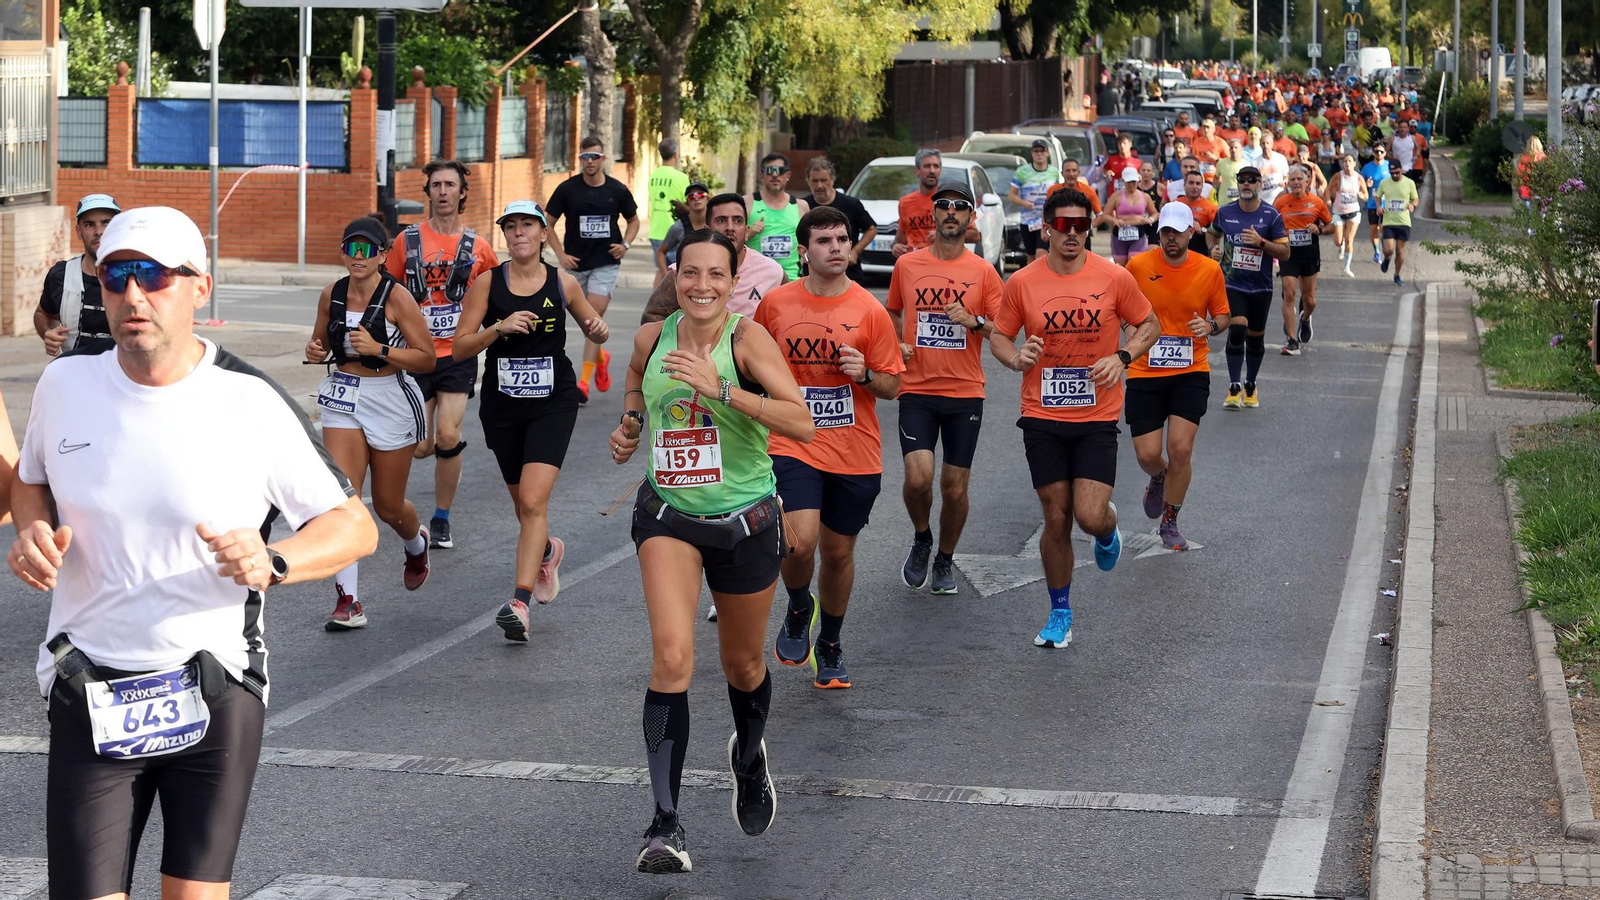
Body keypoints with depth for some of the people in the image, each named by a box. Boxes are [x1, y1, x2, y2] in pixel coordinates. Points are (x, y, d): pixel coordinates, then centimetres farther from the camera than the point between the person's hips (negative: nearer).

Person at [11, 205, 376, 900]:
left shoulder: (253, 405, -9)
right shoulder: (65, 384, 1)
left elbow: (355, 525, -3)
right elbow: (29, 478, 21)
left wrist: (271, 563, -22)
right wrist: (34, 532, -2)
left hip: (216, 696, -1)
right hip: (91, 703, 1)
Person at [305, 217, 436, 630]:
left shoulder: (396, 297, -13)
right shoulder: (332, 295, 1)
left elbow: (427, 358, -12)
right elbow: (320, 340, 19)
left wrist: (378, 349, -24)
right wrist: (315, 350, -5)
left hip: (390, 401, -3)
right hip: (342, 399, 3)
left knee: (388, 506, 10)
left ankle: (416, 543, 48)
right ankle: (348, 601, -12)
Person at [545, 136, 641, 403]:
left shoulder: (617, 190, -1)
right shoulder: (567, 189, -3)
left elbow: (633, 221, 15)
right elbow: (547, 223, 4)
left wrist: (625, 244, -2)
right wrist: (561, 254, -5)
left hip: (606, 263, -2)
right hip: (575, 263, 2)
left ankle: (583, 381, -11)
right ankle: (601, 358, 41)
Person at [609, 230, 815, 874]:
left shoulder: (747, 339, -14)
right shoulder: (651, 337, -2)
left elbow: (803, 423, -26)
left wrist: (720, 389, -32)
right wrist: (630, 422, 4)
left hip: (745, 519, -1)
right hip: (668, 514, 1)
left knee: (743, 665, 17)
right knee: (672, 656, -20)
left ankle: (749, 757, 53)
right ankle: (665, 826, -19)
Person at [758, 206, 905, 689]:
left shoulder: (869, 311, -3)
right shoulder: (776, 304, -1)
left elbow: (893, 386, 2)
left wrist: (865, 374, -18)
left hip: (855, 453, 1)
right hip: (793, 446, -1)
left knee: (839, 551, 11)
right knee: (801, 541, -21)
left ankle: (830, 646, 33)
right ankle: (799, 609, 12)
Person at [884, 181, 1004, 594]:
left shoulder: (983, 271, 1)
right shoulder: (907, 265, 5)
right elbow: (892, 312, 21)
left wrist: (974, 322, -16)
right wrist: (896, 345, 3)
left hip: (965, 393, 0)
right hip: (917, 390, 0)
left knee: (955, 487, 4)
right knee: (918, 476, -17)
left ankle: (945, 559, 27)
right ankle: (921, 539, 13)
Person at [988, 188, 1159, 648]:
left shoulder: (1114, 278, -4)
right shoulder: (1022, 283, -2)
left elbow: (1149, 324, 8)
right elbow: (999, 336, 9)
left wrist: (1122, 357, -10)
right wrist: (1015, 357, -13)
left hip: (1097, 419, -1)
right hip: (1043, 419, 1)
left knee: (1090, 517, -11)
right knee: (1056, 520, 5)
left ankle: (1109, 531, 28)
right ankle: (1060, 615, 22)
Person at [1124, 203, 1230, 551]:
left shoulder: (1210, 269, -3)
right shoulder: (1138, 266, -6)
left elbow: (1223, 315, 10)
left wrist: (1210, 326, -12)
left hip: (1191, 372, 0)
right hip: (1144, 373, 0)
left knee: (1180, 449, -11)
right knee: (1147, 455, -3)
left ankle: (1170, 523, 11)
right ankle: (1159, 480, 37)